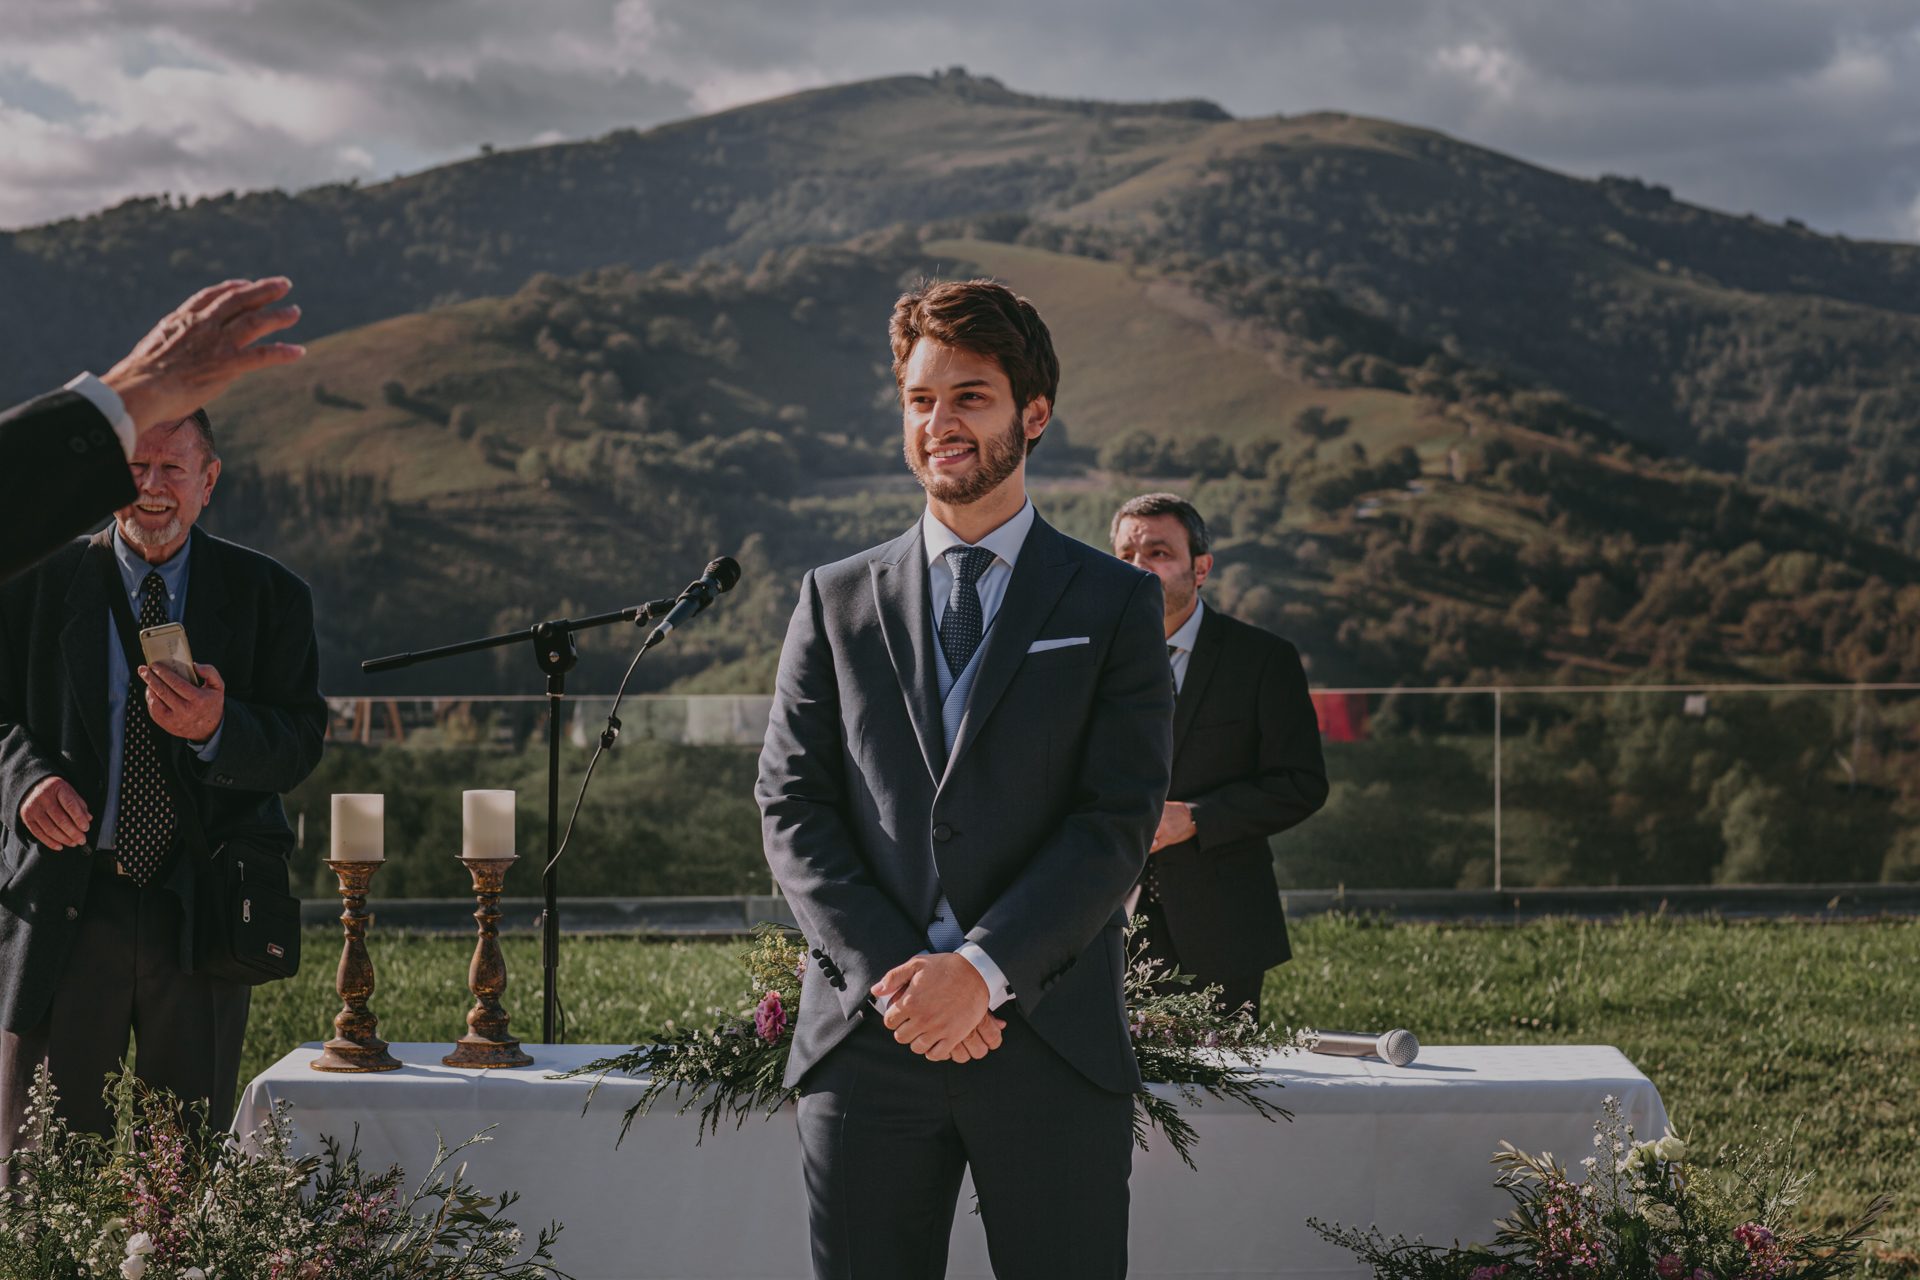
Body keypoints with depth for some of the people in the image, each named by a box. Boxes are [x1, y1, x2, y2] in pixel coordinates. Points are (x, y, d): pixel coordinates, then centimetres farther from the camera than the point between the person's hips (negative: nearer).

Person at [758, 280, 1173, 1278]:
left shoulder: (1116, 604, 7)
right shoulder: (837, 600, 13)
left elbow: (1118, 821, -2)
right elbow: (793, 807, 5)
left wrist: (982, 971, -14)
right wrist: (890, 973, -9)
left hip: (1050, 1037, -1)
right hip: (866, 1036, 1)